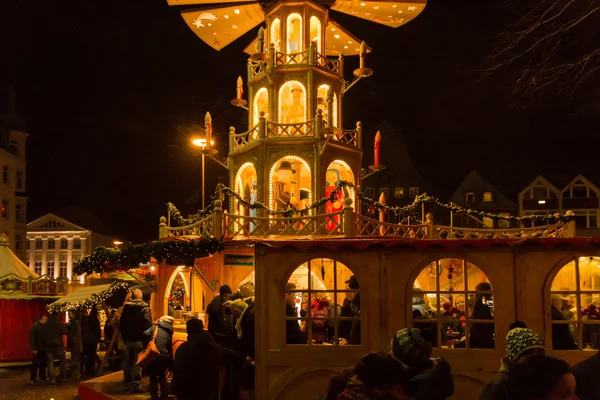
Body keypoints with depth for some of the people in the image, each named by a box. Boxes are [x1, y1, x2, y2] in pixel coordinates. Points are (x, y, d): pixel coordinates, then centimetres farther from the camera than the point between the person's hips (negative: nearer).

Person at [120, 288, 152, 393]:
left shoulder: (126, 307, 5)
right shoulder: (144, 308, -10)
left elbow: (122, 323, 10)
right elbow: (148, 324, -15)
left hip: (128, 339, 5)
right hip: (139, 340, -4)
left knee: (127, 362, 13)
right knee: (137, 363, -1)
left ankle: (127, 385, 20)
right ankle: (136, 386, -1)